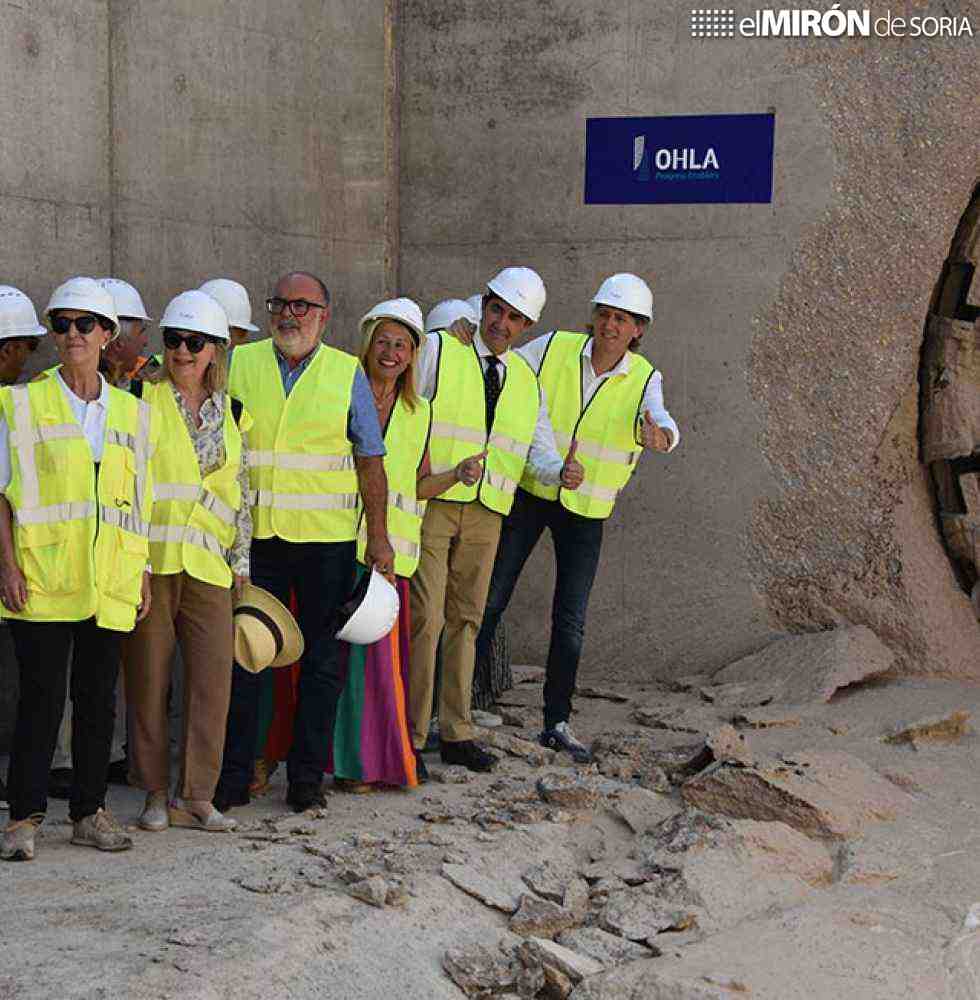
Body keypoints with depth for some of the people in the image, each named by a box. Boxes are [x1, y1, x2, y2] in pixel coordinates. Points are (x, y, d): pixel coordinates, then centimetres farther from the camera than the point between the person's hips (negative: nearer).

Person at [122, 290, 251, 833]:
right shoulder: (142, 399, 3)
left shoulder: (232, 415, 14)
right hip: (149, 560, -3)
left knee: (213, 678, -2)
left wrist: (241, 561, 12)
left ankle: (195, 796, 7)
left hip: (208, 564, 3)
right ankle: (155, 793, 13)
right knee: (148, 676, 1)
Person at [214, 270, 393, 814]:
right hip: (253, 536, 0)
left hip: (326, 539, 0)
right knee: (243, 657, 2)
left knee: (322, 662, 5)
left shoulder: (347, 374, 4)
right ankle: (232, 775, 12)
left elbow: (370, 461, 4)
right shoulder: (238, 364, 6)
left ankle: (307, 775, 15)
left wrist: (378, 537, 0)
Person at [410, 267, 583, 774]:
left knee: (465, 620, 11)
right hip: (429, 504, -5)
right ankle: (409, 737, -2)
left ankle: (456, 733, 20)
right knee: (424, 619, -9)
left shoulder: (526, 380, 13)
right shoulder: (437, 350, -2)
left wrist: (562, 471, -15)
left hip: (485, 514, 5)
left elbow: (541, 451, 7)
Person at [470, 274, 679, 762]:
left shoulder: (644, 379, -8)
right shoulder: (553, 348, -9)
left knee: (571, 620, 1)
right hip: (527, 491, 0)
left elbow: (661, 421, -28)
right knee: (489, 599, 0)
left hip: (586, 509, 1)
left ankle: (556, 722, 14)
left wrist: (659, 437, -51)